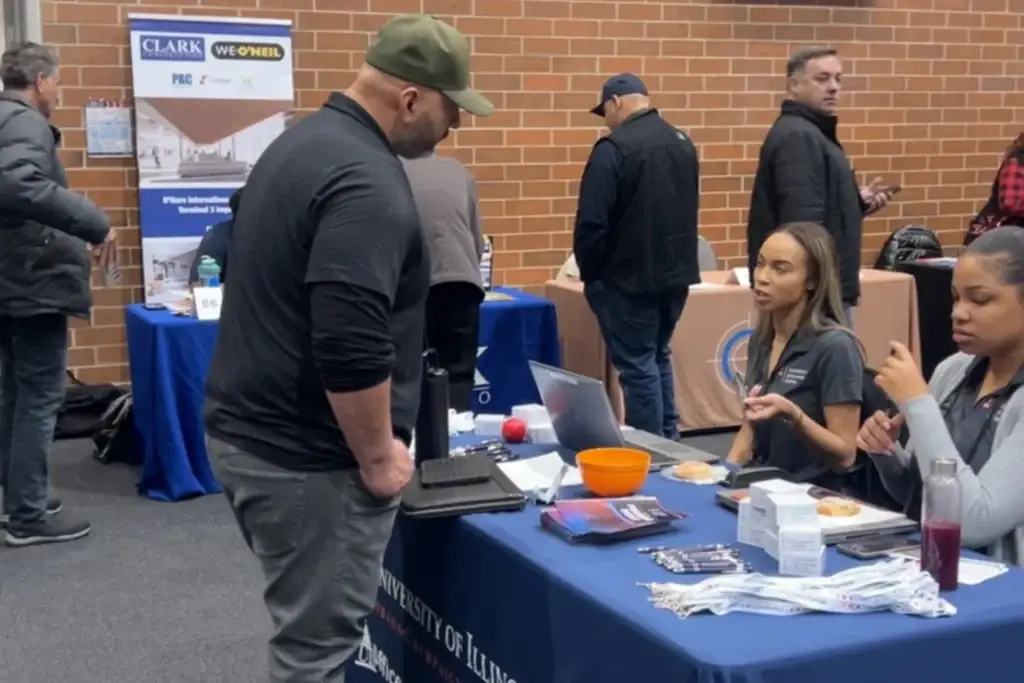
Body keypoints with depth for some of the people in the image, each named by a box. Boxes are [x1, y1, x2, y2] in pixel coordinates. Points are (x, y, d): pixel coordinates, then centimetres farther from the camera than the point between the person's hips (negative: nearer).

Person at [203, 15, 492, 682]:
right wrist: (378, 455, -14)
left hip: (250, 430, 10)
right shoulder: (368, 182, -21)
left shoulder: (304, 141, 11)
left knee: (307, 630, 20)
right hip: (306, 455, -10)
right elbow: (350, 348, -28)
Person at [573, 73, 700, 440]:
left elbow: (592, 221, -18)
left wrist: (589, 272, -3)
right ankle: (668, 441, 25)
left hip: (629, 278, -8)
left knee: (637, 365, 0)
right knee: (658, 357, 20)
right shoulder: (683, 143, 9)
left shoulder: (615, 147, -16)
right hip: (675, 273, 8)